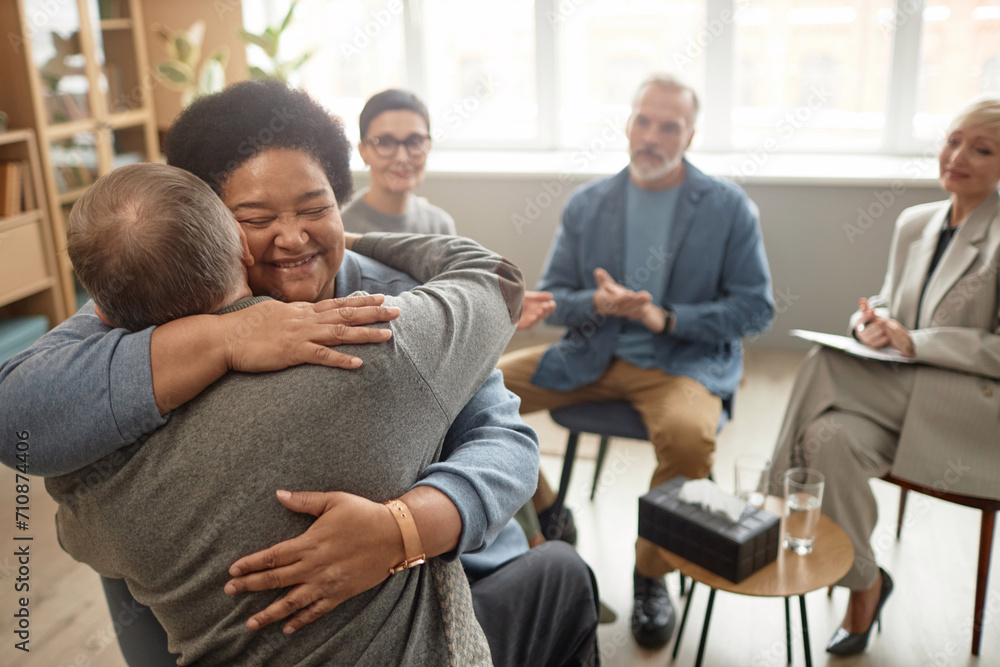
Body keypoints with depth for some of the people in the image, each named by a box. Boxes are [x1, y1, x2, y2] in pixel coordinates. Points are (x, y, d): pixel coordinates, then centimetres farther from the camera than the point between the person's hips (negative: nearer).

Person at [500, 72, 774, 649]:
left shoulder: (729, 207, -1)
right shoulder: (587, 204, 7)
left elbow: (756, 307, -3)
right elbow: (550, 297, 9)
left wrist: (665, 318, -16)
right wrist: (596, 303, -15)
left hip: (686, 358, -3)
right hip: (594, 355, 4)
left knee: (689, 435, -37)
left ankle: (652, 573, -7)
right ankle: (544, 511, 11)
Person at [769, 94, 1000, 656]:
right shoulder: (914, 223, 13)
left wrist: (912, 342, -17)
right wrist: (872, 319, -4)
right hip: (902, 399, 5)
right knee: (828, 435, -28)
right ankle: (864, 584, -8)